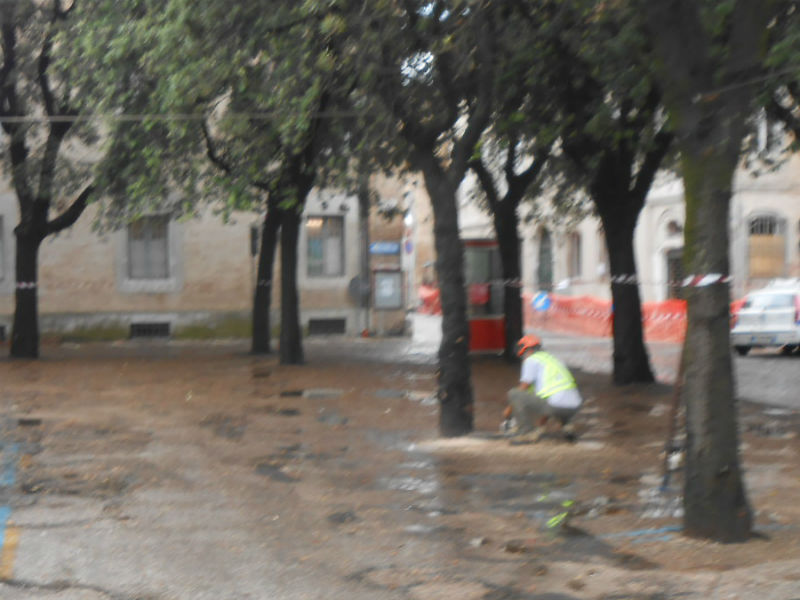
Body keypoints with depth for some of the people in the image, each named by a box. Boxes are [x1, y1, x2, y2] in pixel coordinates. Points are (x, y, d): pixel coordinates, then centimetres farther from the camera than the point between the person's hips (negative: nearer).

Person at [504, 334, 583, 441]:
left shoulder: (531, 360, 7)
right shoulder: (554, 360, 29)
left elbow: (523, 389, 6)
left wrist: (509, 408, 23)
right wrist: (541, 423, 40)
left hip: (555, 404, -7)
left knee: (513, 393, 3)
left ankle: (527, 430, -2)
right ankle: (565, 425, 15)